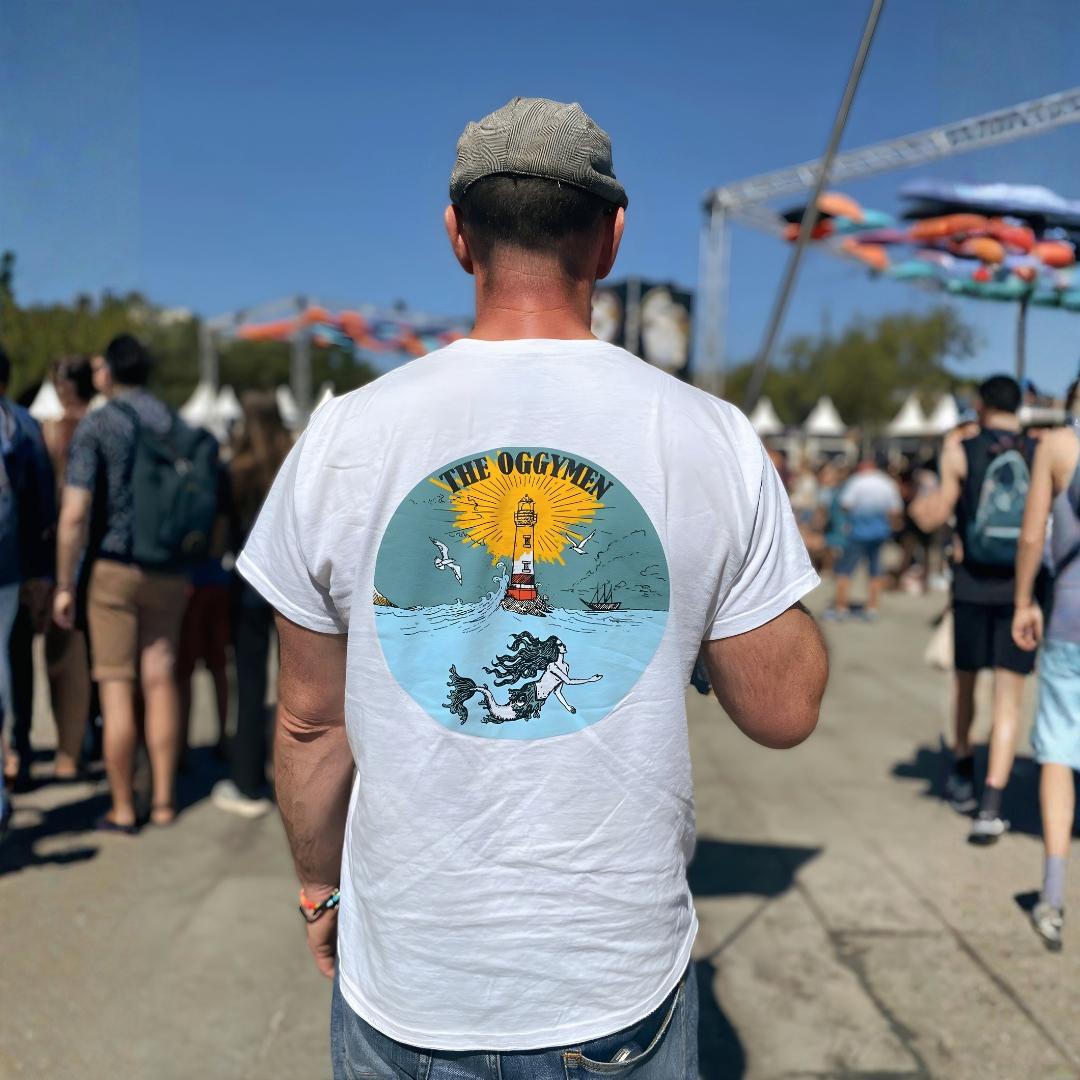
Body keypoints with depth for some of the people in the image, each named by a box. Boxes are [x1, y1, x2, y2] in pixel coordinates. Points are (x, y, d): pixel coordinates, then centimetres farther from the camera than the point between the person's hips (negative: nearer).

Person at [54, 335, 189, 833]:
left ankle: (122, 810, 9)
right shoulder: (175, 423, 5)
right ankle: (163, 800, 15)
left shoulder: (94, 427, -9)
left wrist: (64, 585, -7)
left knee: (117, 690, 2)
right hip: (167, 572, 4)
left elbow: (74, 514, -15)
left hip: (113, 568, -4)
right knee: (160, 683, 11)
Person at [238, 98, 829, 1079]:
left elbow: (310, 721, -2)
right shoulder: (714, 439, -11)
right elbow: (785, 711, -3)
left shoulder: (343, 437, -9)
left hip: (406, 991, 1)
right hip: (628, 980, 0)